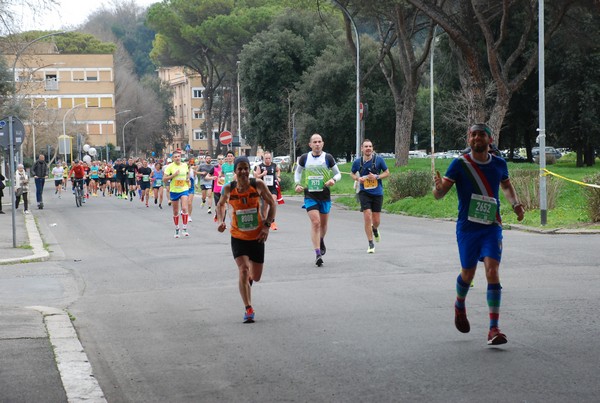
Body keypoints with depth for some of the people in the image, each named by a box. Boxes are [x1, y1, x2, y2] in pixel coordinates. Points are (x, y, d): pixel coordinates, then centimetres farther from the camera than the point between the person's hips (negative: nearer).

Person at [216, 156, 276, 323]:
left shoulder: (258, 185, -12)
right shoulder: (228, 188, -9)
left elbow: (272, 204, 0)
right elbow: (221, 205, 10)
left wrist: (267, 225, -9)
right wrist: (220, 221, -7)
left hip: (257, 237, 1)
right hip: (238, 237, -1)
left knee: (256, 277, 8)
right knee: (243, 269, -19)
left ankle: (248, 278, 48)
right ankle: (248, 309, -10)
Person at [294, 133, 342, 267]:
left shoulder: (328, 158, -2)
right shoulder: (304, 158, 0)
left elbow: (338, 173, 6)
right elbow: (297, 172, 16)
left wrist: (333, 179, -16)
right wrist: (298, 184, -2)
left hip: (325, 195, 1)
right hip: (310, 195, -1)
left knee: (323, 223, 14)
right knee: (315, 222, -14)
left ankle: (321, 241, 47)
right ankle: (318, 254, -14)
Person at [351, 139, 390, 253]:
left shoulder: (379, 160, -5)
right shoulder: (357, 162, -2)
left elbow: (387, 173, 3)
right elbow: (353, 173, 16)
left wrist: (376, 177, -14)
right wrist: (358, 178, -7)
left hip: (377, 193, 0)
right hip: (364, 192, 0)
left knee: (376, 221, 5)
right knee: (367, 217, -13)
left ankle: (375, 230, 44)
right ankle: (371, 244, -2)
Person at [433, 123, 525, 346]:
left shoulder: (499, 164, 3)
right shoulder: (460, 164, -7)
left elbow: (507, 186, 24)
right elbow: (439, 194, -11)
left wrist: (515, 204, 5)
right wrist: (438, 187, -35)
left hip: (492, 227, 1)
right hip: (467, 227, -1)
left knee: (492, 271, -15)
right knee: (468, 273, 11)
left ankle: (494, 329, -15)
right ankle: (459, 306, 46)